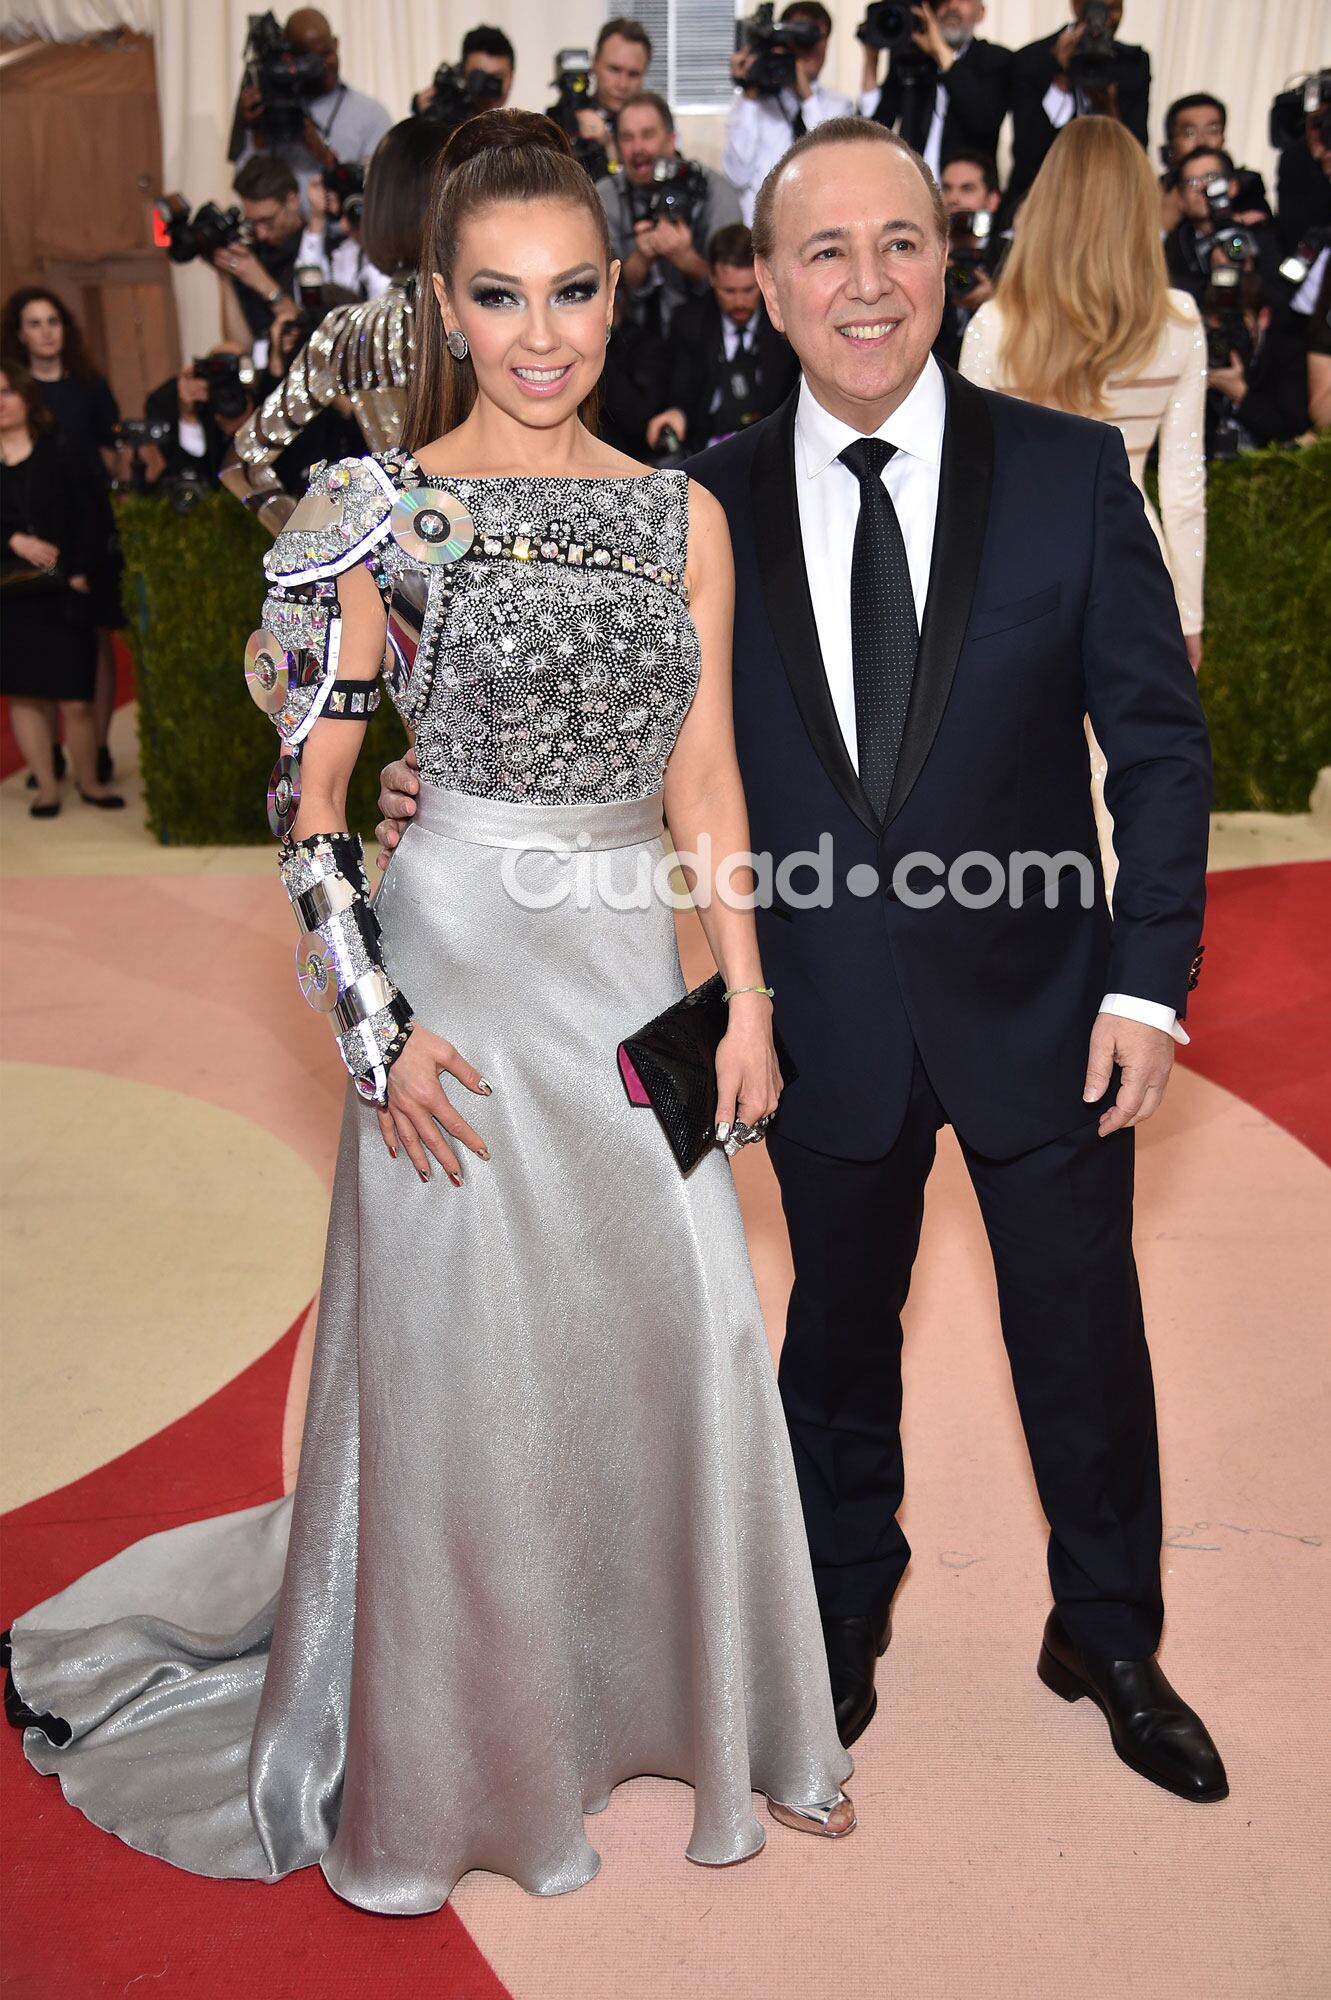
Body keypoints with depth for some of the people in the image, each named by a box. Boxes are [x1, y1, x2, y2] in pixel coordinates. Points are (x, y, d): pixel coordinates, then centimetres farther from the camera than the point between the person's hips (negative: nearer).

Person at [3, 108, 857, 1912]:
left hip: (634, 973, 4)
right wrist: (377, 1030, -12)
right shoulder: (385, 515, -6)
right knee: (463, 1368, 8)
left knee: (687, 1350, 11)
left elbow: (705, 777, 8)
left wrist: (745, 999, 4)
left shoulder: (681, 514, 7)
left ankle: (696, 1703, 37)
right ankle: (447, 1759, 34)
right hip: (463, 966, -4)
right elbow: (308, 793, -6)